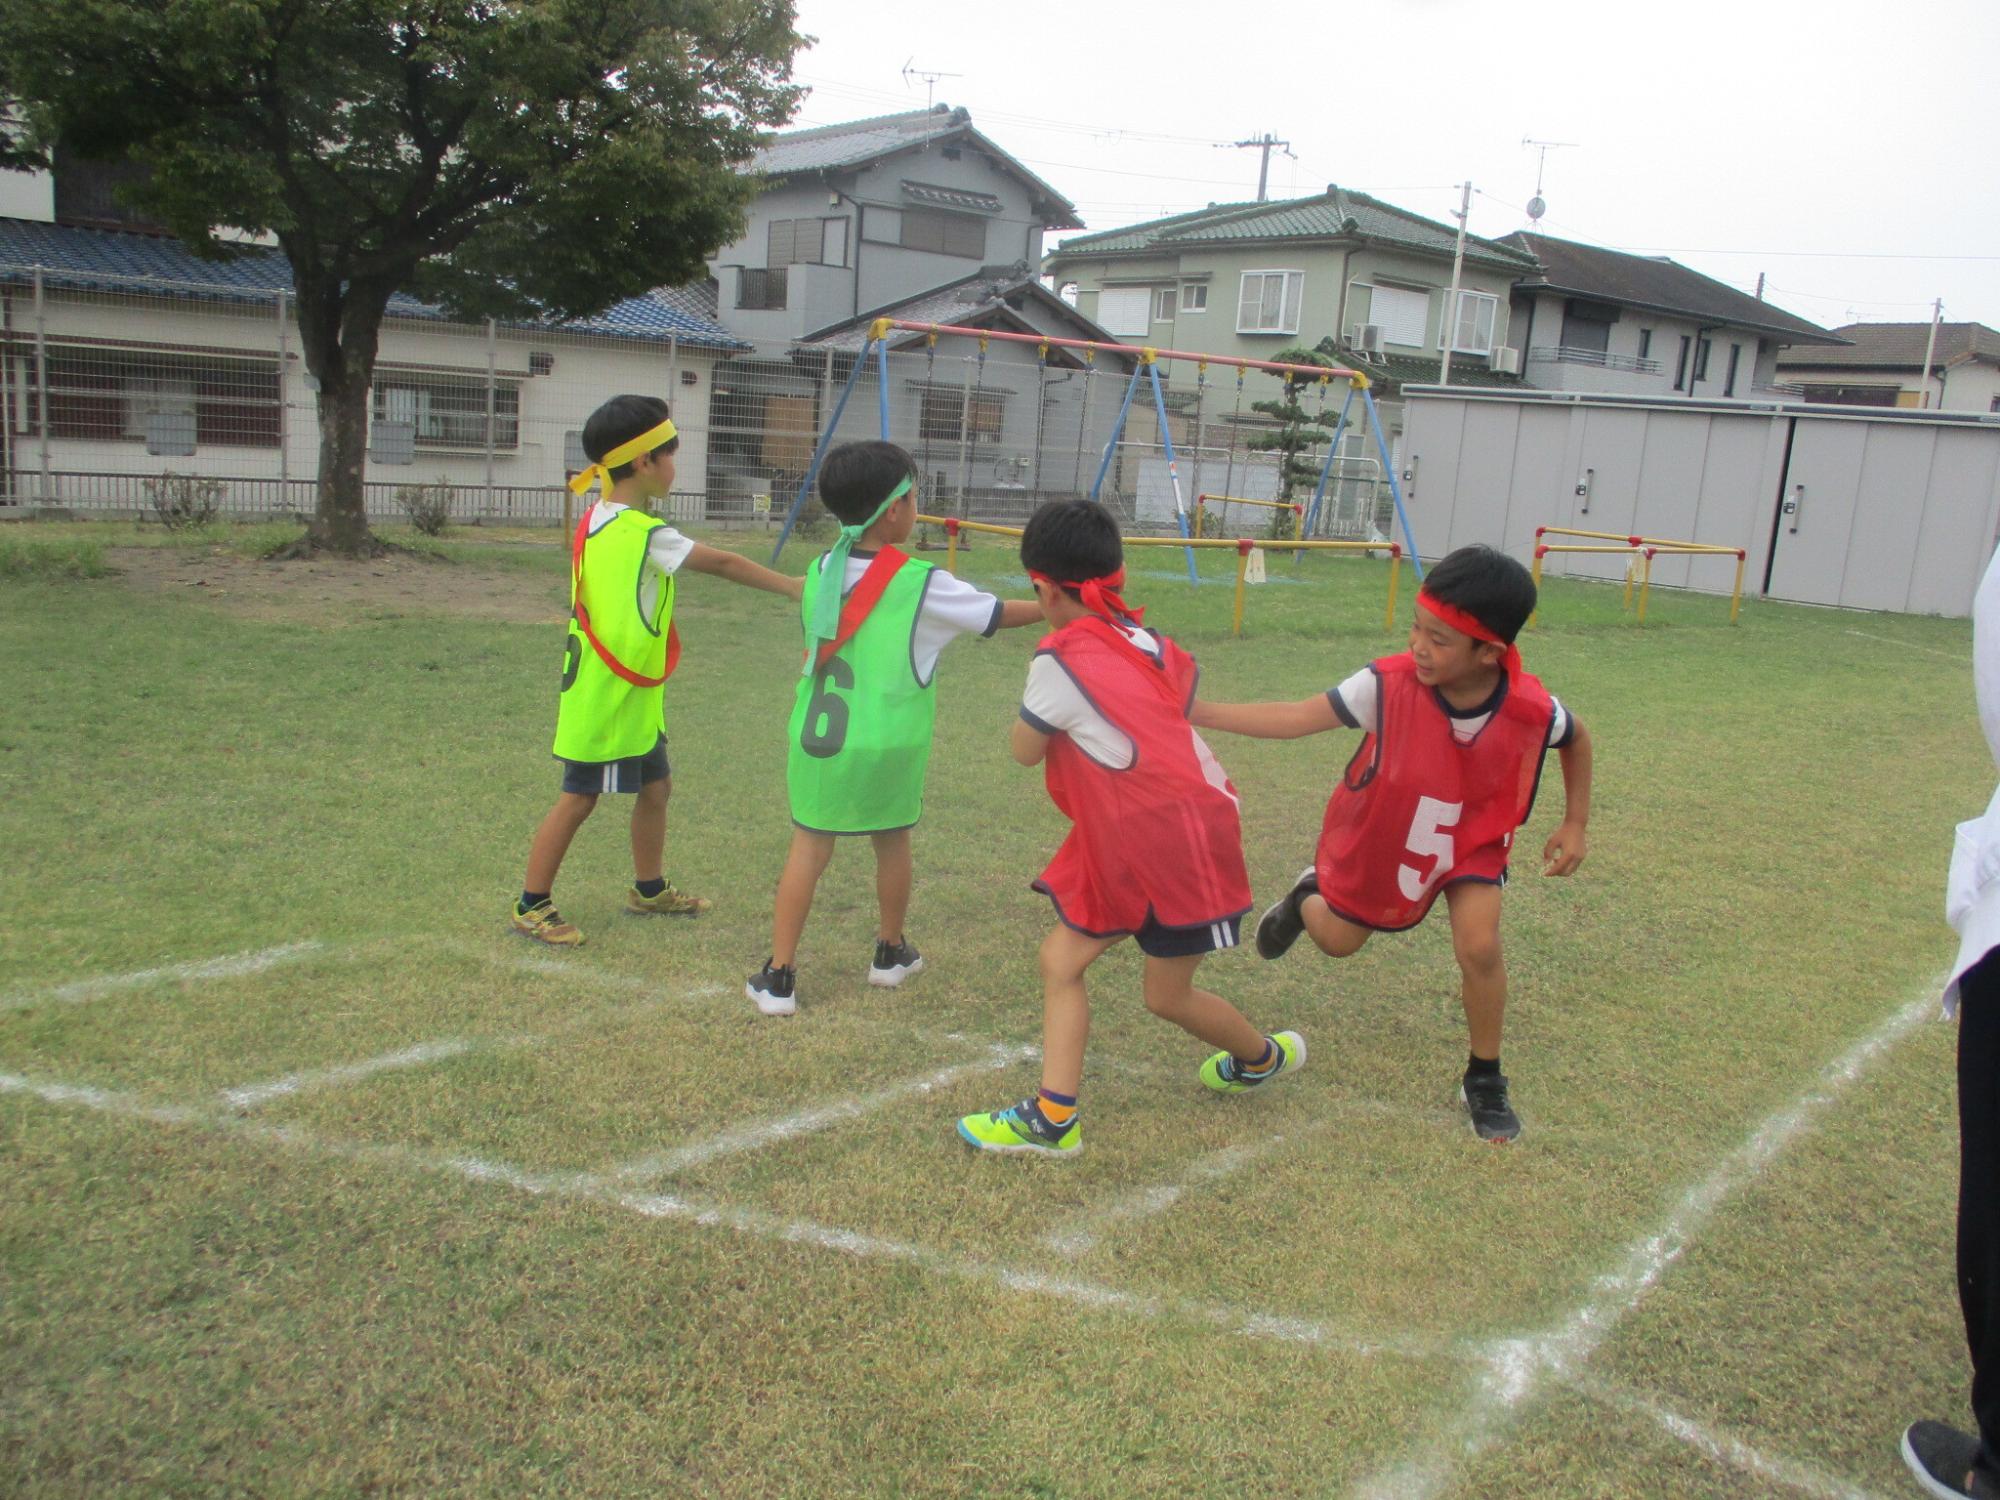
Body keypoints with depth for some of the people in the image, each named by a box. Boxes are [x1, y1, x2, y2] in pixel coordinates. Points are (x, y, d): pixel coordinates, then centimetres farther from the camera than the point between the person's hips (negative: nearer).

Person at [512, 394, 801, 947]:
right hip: (607, 698, -9)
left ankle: (649, 889, 33)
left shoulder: (596, 520, 6)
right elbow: (723, 564, -14)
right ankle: (531, 906, 13)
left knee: (655, 785, 18)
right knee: (579, 798, 1)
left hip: (631, 696, 9)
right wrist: (795, 588, -6)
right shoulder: (645, 533, -21)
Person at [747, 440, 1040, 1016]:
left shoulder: (820, 572, 0)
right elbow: (999, 613, 0)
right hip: (887, 746, -2)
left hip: (817, 737, 2)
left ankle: (778, 976, 5)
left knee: (809, 847, 7)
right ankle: (891, 952, 36)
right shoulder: (923, 585, -11)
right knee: (892, 844, 17)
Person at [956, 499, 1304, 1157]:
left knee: (1167, 994, 13)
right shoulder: (1142, 640, 6)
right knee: (1060, 962, 6)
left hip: (1178, 840, -8)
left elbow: (1026, 751, -3)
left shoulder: (1059, 659, -15)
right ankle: (1052, 1118, 7)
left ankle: (1265, 1057, 39)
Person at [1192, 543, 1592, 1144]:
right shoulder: (1389, 685, -32)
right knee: (1337, 940, 13)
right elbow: (1294, 718, -28)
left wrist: (1575, 825, -3)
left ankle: (1484, 1081, 7)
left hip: (1474, 837, 0)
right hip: (1377, 835, 0)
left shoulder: (1532, 710, -27)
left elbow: (1576, 740, -2)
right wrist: (1195, 710, -35)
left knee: (1479, 947, -19)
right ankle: (1307, 898, 52)